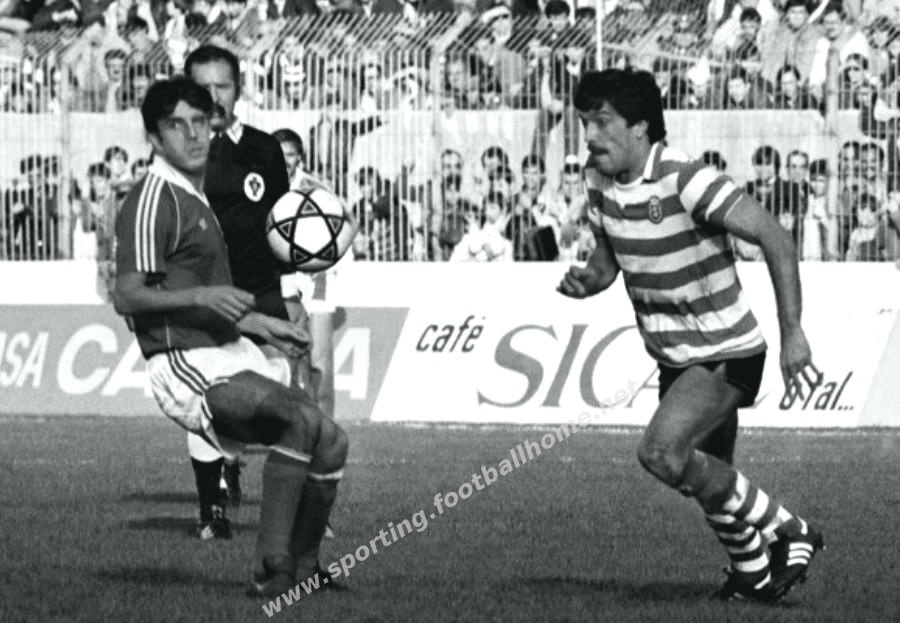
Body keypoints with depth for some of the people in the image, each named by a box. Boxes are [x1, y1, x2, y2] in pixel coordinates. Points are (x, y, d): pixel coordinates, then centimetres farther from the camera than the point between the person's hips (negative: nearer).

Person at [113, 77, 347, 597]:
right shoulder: (153, 199, -12)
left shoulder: (197, 197, 19)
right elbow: (126, 297, -19)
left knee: (330, 441, 4)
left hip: (230, 356, 10)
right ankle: (272, 569, -27)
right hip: (185, 365, -10)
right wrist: (203, 297, -30)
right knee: (303, 419, -28)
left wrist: (257, 323, 26)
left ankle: (303, 568, 18)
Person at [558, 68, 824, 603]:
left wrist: (792, 332, -29)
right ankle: (755, 570, 40)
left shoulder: (685, 180, -24)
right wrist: (587, 280, -9)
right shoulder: (602, 186, 0)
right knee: (708, 476, 15)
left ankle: (787, 532, -9)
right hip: (674, 358, 8)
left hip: (725, 353, -8)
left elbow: (774, 237, -25)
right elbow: (609, 257, 16)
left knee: (662, 452, -24)